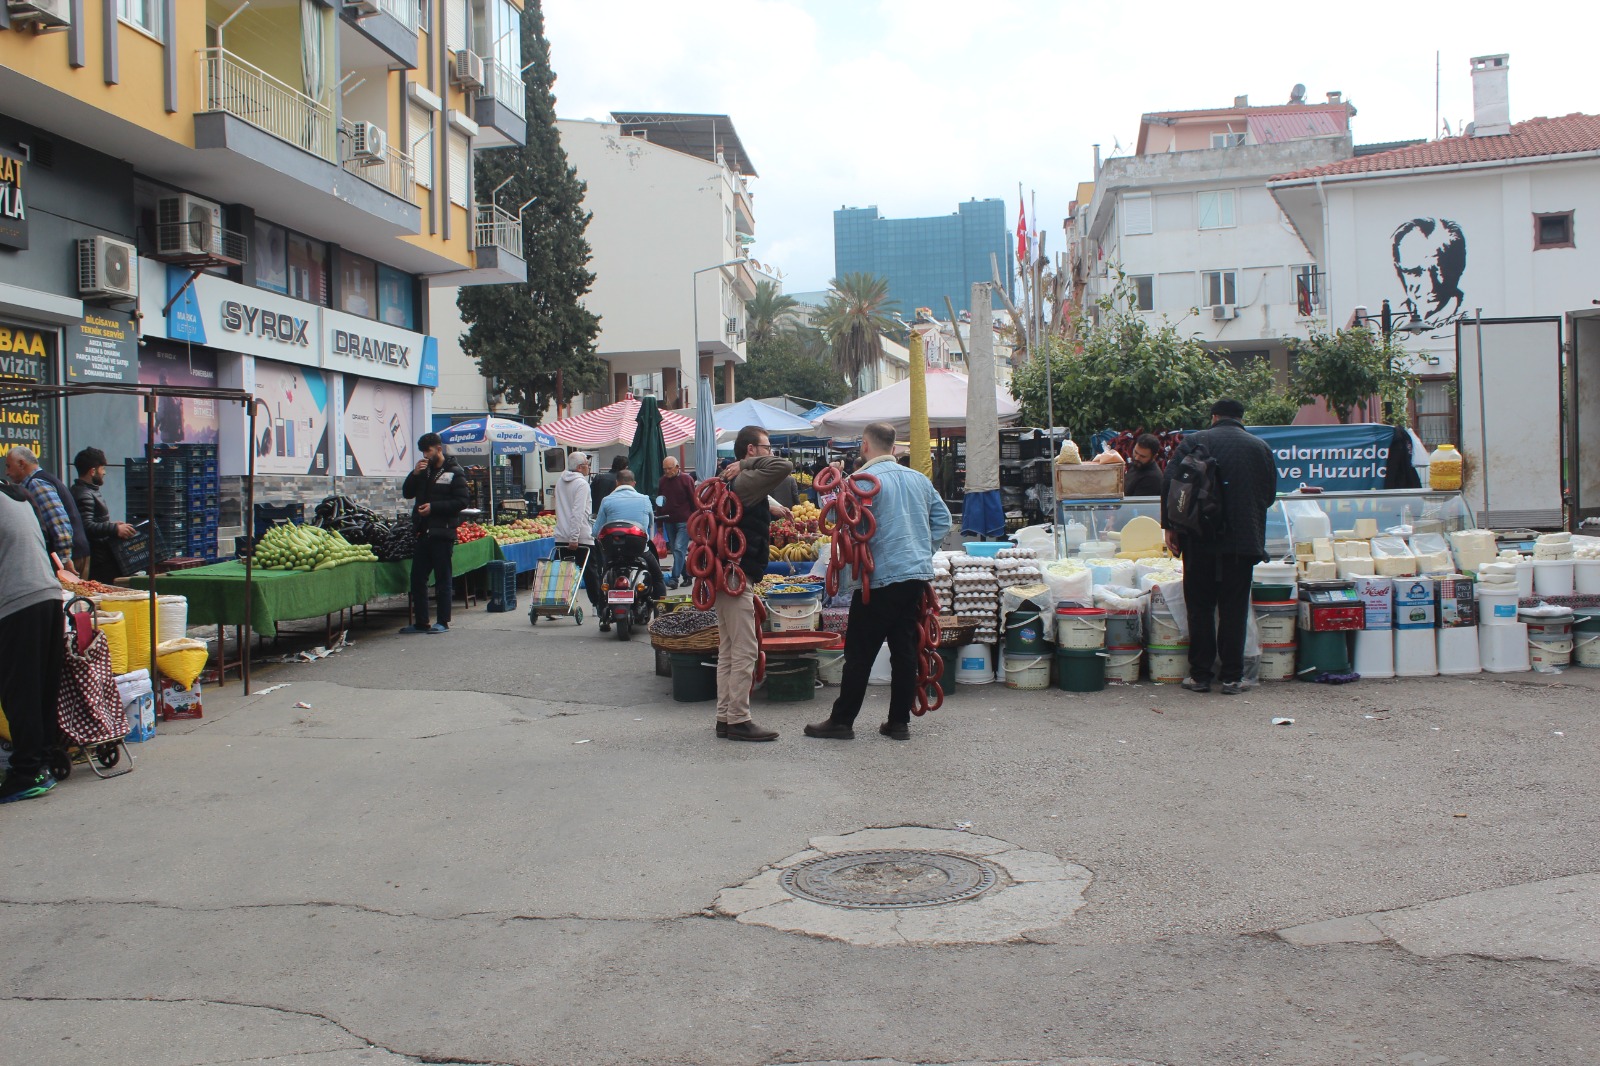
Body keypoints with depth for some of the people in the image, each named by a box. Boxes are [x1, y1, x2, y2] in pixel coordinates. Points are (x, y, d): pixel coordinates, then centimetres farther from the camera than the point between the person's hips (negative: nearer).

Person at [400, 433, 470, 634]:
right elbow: (407, 493, 17)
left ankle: (443, 622, 6)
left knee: (443, 579, 0)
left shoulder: (454, 472, -5)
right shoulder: (425, 471, 16)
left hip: (443, 533, -7)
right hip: (424, 532, 7)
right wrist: (415, 474, 0)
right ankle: (420, 622, 14)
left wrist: (434, 507, -17)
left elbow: (462, 501, -12)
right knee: (417, 578, 8)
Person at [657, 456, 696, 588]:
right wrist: (660, 523, 14)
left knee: (679, 548, -14)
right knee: (675, 550, 7)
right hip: (668, 521, 6)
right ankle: (686, 576, 17)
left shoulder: (686, 479, -3)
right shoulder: (663, 480, 12)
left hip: (684, 522, -6)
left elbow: (694, 500, -2)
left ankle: (675, 578, -17)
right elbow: (660, 501, 17)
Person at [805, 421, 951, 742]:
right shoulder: (919, 478, 11)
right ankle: (899, 721, 12)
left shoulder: (864, 479, -10)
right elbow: (943, 518, 14)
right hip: (918, 574, 6)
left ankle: (842, 721, 6)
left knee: (859, 652, 0)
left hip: (881, 577, -6)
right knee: (906, 650, 9)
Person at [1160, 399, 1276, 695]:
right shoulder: (1260, 447, 6)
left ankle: (1200, 675, 8)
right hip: (1243, 540, 1)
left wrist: (1169, 526, 0)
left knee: (1200, 607, 6)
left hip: (1200, 539, -1)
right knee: (1234, 609, 5)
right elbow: (1270, 494, 14)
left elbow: (1169, 482, -6)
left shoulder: (1194, 442, 1)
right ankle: (1231, 677, 6)